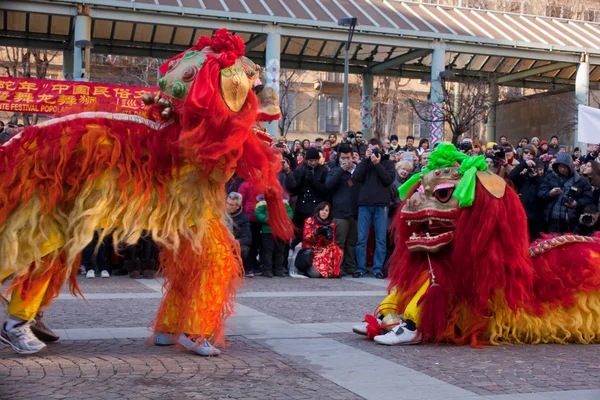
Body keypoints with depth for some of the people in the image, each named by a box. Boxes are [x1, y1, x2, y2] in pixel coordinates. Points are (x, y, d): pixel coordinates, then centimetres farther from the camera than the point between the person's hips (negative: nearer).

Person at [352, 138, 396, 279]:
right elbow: (357, 177, -4)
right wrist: (366, 159, -7)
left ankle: (378, 268, 5)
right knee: (361, 239, -1)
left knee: (380, 239, 0)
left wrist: (377, 163, -9)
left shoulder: (387, 163, 10)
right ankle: (360, 268, 4)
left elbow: (389, 179, -6)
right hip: (364, 205, 1)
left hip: (381, 205, -1)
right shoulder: (364, 162, 14)